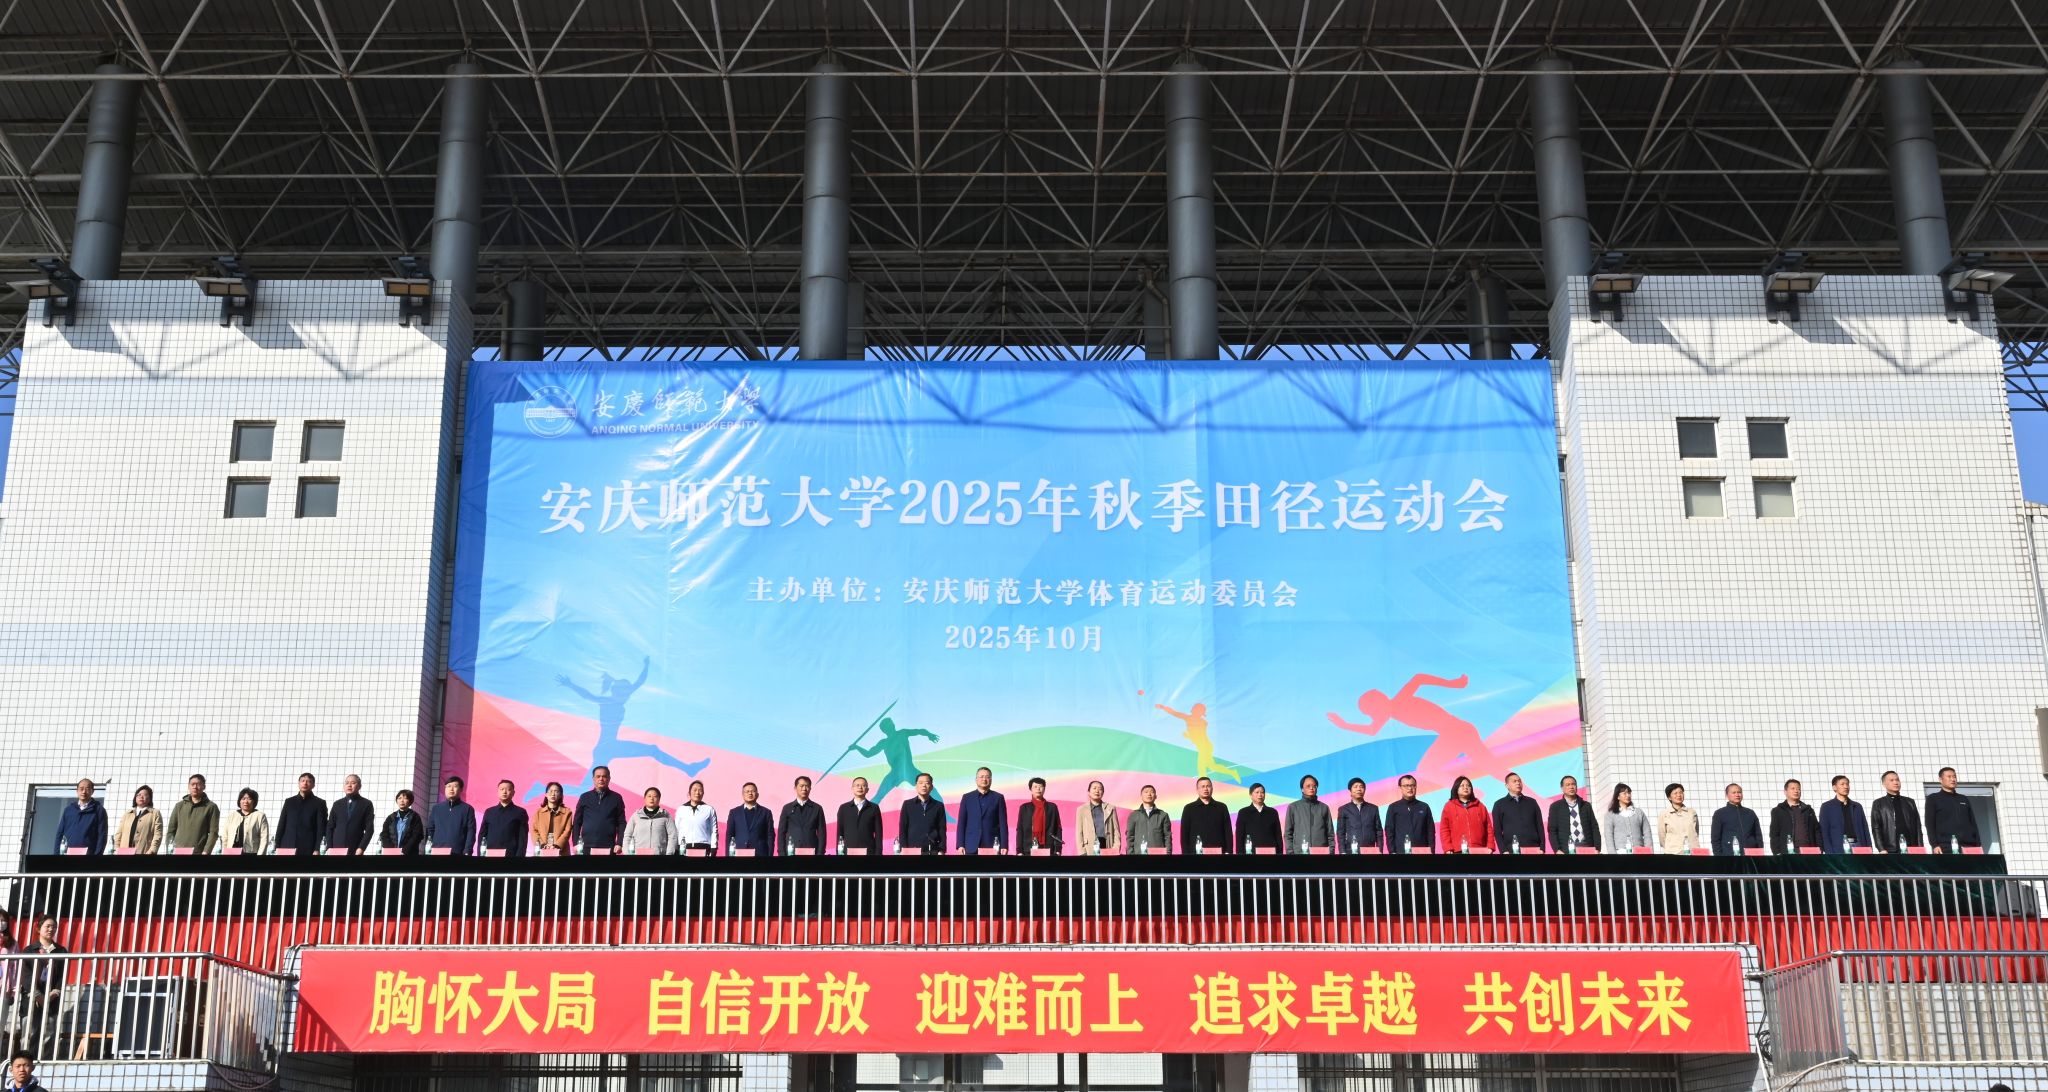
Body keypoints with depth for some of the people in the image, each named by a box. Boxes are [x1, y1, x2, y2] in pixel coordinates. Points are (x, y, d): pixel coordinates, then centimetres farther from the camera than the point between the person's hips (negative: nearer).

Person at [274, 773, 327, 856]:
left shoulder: (319, 803, 7)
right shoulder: (289, 802, 17)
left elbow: (321, 828, 1)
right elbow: (281, 826, 15)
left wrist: (317, 850, -10)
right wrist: (277, 848, 5)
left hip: (308, 850, -3)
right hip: (287, 848, 3)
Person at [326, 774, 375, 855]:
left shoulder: (366, 804, 6)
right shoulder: (337, 804, 14)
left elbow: (369, 829, 0)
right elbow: (330, 827, 13)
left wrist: (361, 848, -10)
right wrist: (329, 848, 1)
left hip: (355, 851, -2)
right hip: (336, 849, 2)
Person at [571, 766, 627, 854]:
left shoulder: (616, 798, 8)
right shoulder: (585, 797, 10)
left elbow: (621, 823, 5)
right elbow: (577, 823, 11)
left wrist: (619, 844, -5)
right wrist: (576, 844, 1)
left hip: (609, 847, -1)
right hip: (587, 847, 1)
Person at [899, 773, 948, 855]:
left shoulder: (938, 806, 10)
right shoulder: (908, 804, 9)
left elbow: (942, 830, 8)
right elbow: (902, 828, 7)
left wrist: (941, 851, -2)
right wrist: (904, 849, -3)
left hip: (933, 851, 1)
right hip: (913, 850, -1)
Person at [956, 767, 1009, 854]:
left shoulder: (998, 798, 8)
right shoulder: (967, 798, 11)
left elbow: (1003, 824, 4)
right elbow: (962, 823, 8)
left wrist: (1004, 846, -5)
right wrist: (961, 845, -1)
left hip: (992, 846, -1)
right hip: (972, 847, 1)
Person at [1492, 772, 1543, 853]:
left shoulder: (1532, 802, 16)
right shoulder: (1499, 804, 9)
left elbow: (1540, 826, 13)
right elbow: (1497, 830, 4)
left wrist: (1542, 848, 2)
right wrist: (1503, 851, -8)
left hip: (1533, 848, 2)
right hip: (1511, 850, -2)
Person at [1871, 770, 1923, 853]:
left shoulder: (1909, 802, 19)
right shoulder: (1878, 804, 10)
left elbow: (1917, 826, 15)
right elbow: (1876, 828, 3)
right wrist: (1881, 849, -9)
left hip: (1911, 848, 3)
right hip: (1890, 850, -2)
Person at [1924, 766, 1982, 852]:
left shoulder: (1964, 799, 25)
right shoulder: (1933, 799, 11)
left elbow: (1973, 823, 22)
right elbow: (1930, 824, 2)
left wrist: (1978, 845, 10)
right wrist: (1935, 845, -11)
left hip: (1968, 846, 4)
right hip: (1946, 847, -4)